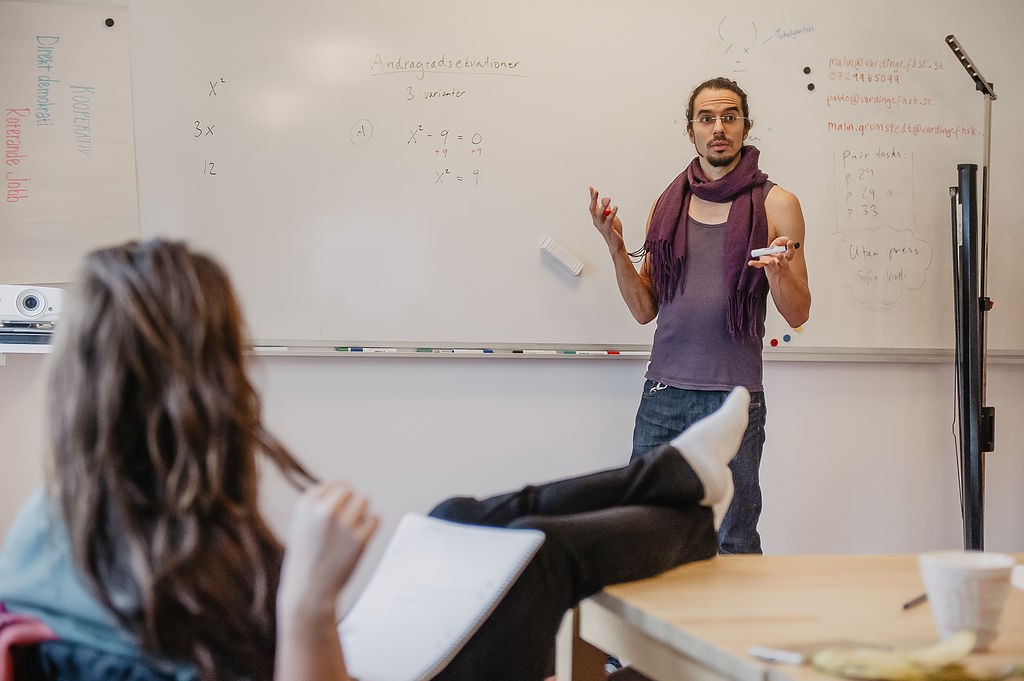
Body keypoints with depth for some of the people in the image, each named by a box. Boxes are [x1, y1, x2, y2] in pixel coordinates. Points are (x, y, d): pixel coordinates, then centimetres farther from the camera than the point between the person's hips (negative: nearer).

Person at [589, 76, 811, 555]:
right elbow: (644, 309, 11)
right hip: (664, 392, 3)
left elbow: (798, 314, 3)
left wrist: (777, 270, -17)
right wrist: (615, 247, -2)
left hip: (734, 395, -3)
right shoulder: (668, 205, 11)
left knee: (733, 546, 1)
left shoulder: (775, 205, 2)